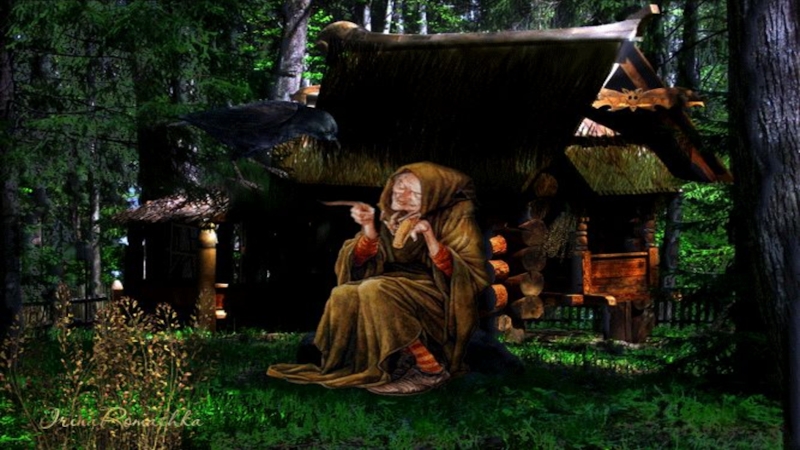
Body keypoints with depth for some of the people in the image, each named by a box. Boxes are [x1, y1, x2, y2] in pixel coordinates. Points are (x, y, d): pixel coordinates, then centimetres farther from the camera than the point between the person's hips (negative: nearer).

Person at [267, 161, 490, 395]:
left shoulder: (455, 217, -8)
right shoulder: (390, 215, 5)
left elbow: (472, 275, -16)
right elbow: (360, 263, 5)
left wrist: (430, 238, -26)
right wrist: (368, 228, -14)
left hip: (441, 302, -5)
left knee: (375, 290, -31)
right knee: (343, 295, -21)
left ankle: (430, 367, -25)